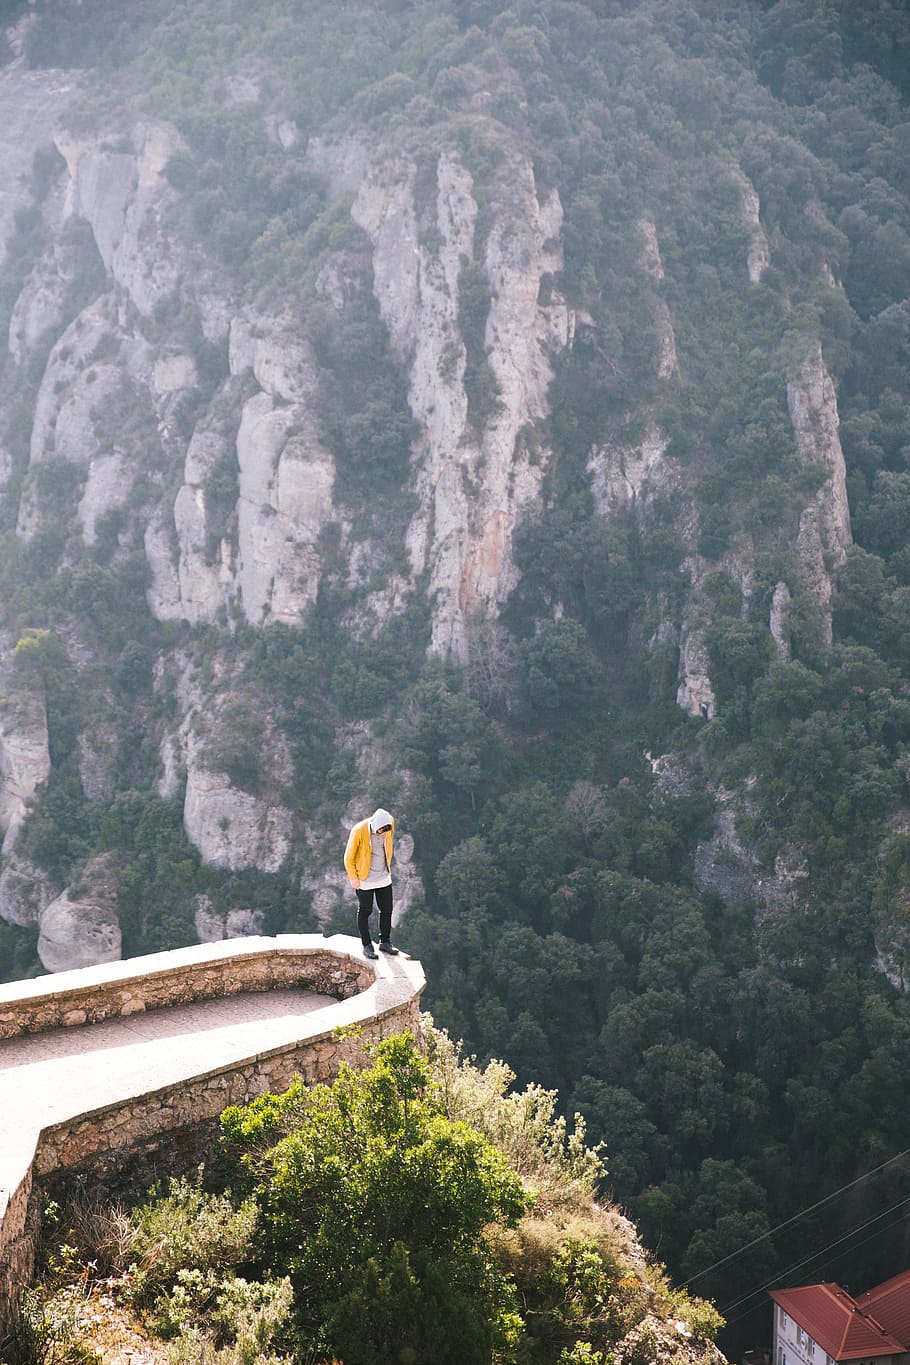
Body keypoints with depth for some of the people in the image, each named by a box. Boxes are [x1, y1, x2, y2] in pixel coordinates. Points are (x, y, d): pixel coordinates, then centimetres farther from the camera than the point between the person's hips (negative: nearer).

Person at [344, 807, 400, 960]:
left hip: (384, 877, 5)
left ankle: (385, 942, 28)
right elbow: (349, 857, -13)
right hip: (365, 879, -5)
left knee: (387, 910, 12)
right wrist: (353, 878, -8)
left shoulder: (389, 823, -13)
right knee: (364, 912, 7)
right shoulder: (359, 831, -26)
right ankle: (367, 946, 19)